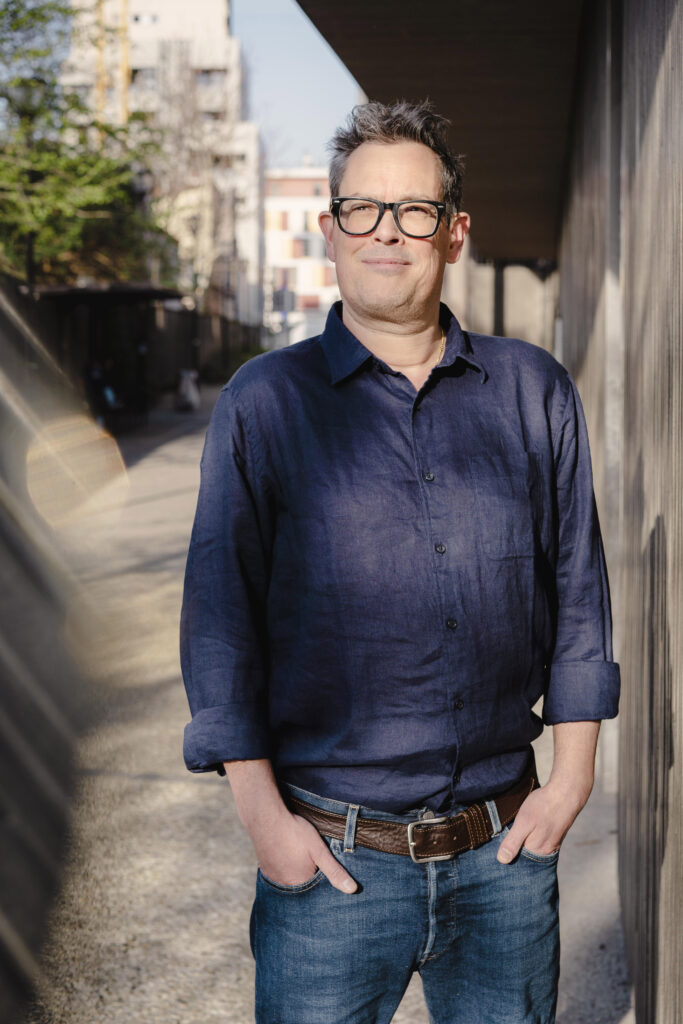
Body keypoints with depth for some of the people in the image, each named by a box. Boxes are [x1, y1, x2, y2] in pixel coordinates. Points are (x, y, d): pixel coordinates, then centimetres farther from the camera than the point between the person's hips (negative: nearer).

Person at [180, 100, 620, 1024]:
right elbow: (221, 614, -2)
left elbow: (577, 587, 9)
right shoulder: (264, 403, -1)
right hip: (332, 854, -2)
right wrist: (263, 811, -7)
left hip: (506, 849, 2)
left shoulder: (536, 392, 5)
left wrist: (573, 776, 4)